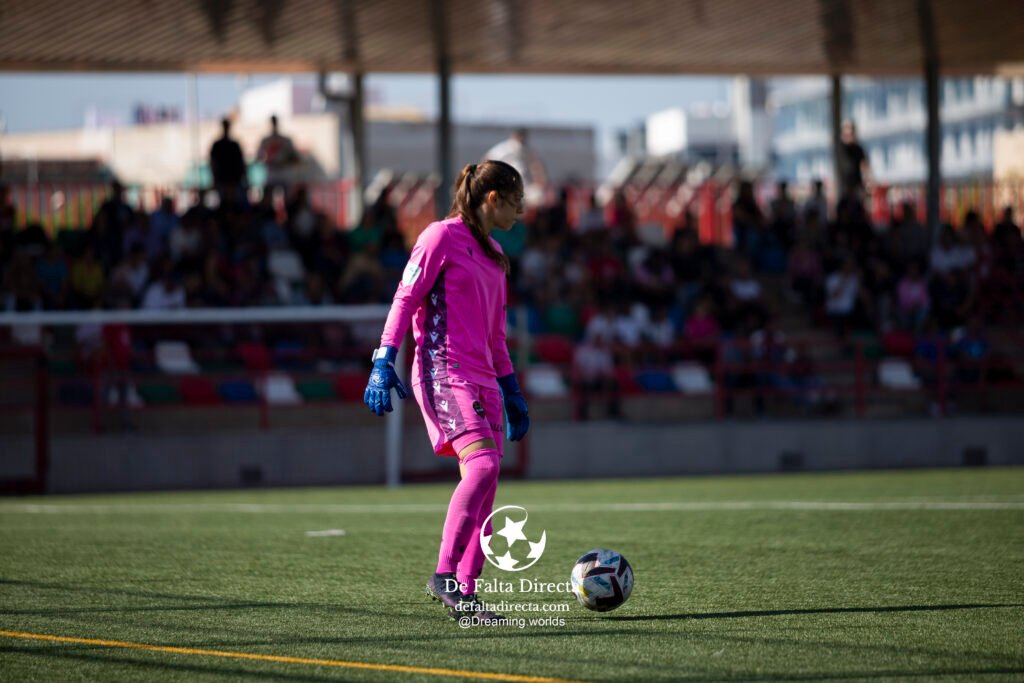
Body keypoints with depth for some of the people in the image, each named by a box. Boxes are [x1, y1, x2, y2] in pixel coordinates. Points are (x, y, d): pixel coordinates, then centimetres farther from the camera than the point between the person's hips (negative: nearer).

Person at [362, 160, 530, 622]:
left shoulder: (492, 254, 21)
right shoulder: (443, 236, -4)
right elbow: (405, 298, -8)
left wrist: (511, 392, 26)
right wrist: (384, 362, -16)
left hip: (480, 375, 9)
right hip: (443, 370, -9)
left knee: (485, 486, 2)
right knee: (483, 464, -23)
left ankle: (464, 594, 4)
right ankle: (444, 575, -21)